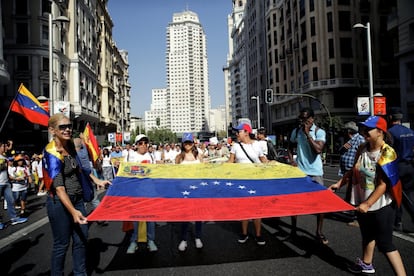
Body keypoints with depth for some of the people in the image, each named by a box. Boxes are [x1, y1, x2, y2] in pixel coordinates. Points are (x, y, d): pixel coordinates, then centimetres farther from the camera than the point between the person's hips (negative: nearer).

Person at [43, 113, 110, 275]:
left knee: (82, 239, 13)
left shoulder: (70, 145, 2)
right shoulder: (52, 154, -19)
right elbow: (59, 187, -26)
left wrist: (97, 180, 16)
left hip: (77, 199, 7)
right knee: (62, 244, 4)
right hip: (59, 202, -7)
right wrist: (73, 211, -36)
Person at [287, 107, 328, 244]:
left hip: (315, 172, -2)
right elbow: (290, 147, 16)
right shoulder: (296, 131, 4)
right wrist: (291, 160, -1)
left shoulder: (319, 132, -6)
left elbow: (318, 149, -22)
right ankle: (293, 229, 23)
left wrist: (308, 133, -19)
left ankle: (319, 232, 18)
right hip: (299, 171, 3)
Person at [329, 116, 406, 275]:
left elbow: (383, 185, -21)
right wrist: (339, 184, 6)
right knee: (367, 235, 24)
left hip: (381, 206, -7)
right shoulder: (362, 149, -1)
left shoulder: (387, 153, -19)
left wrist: (367, 204, -22)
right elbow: (353, 171, 13)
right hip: (362, 203, 7)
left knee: (384, 244, -2)